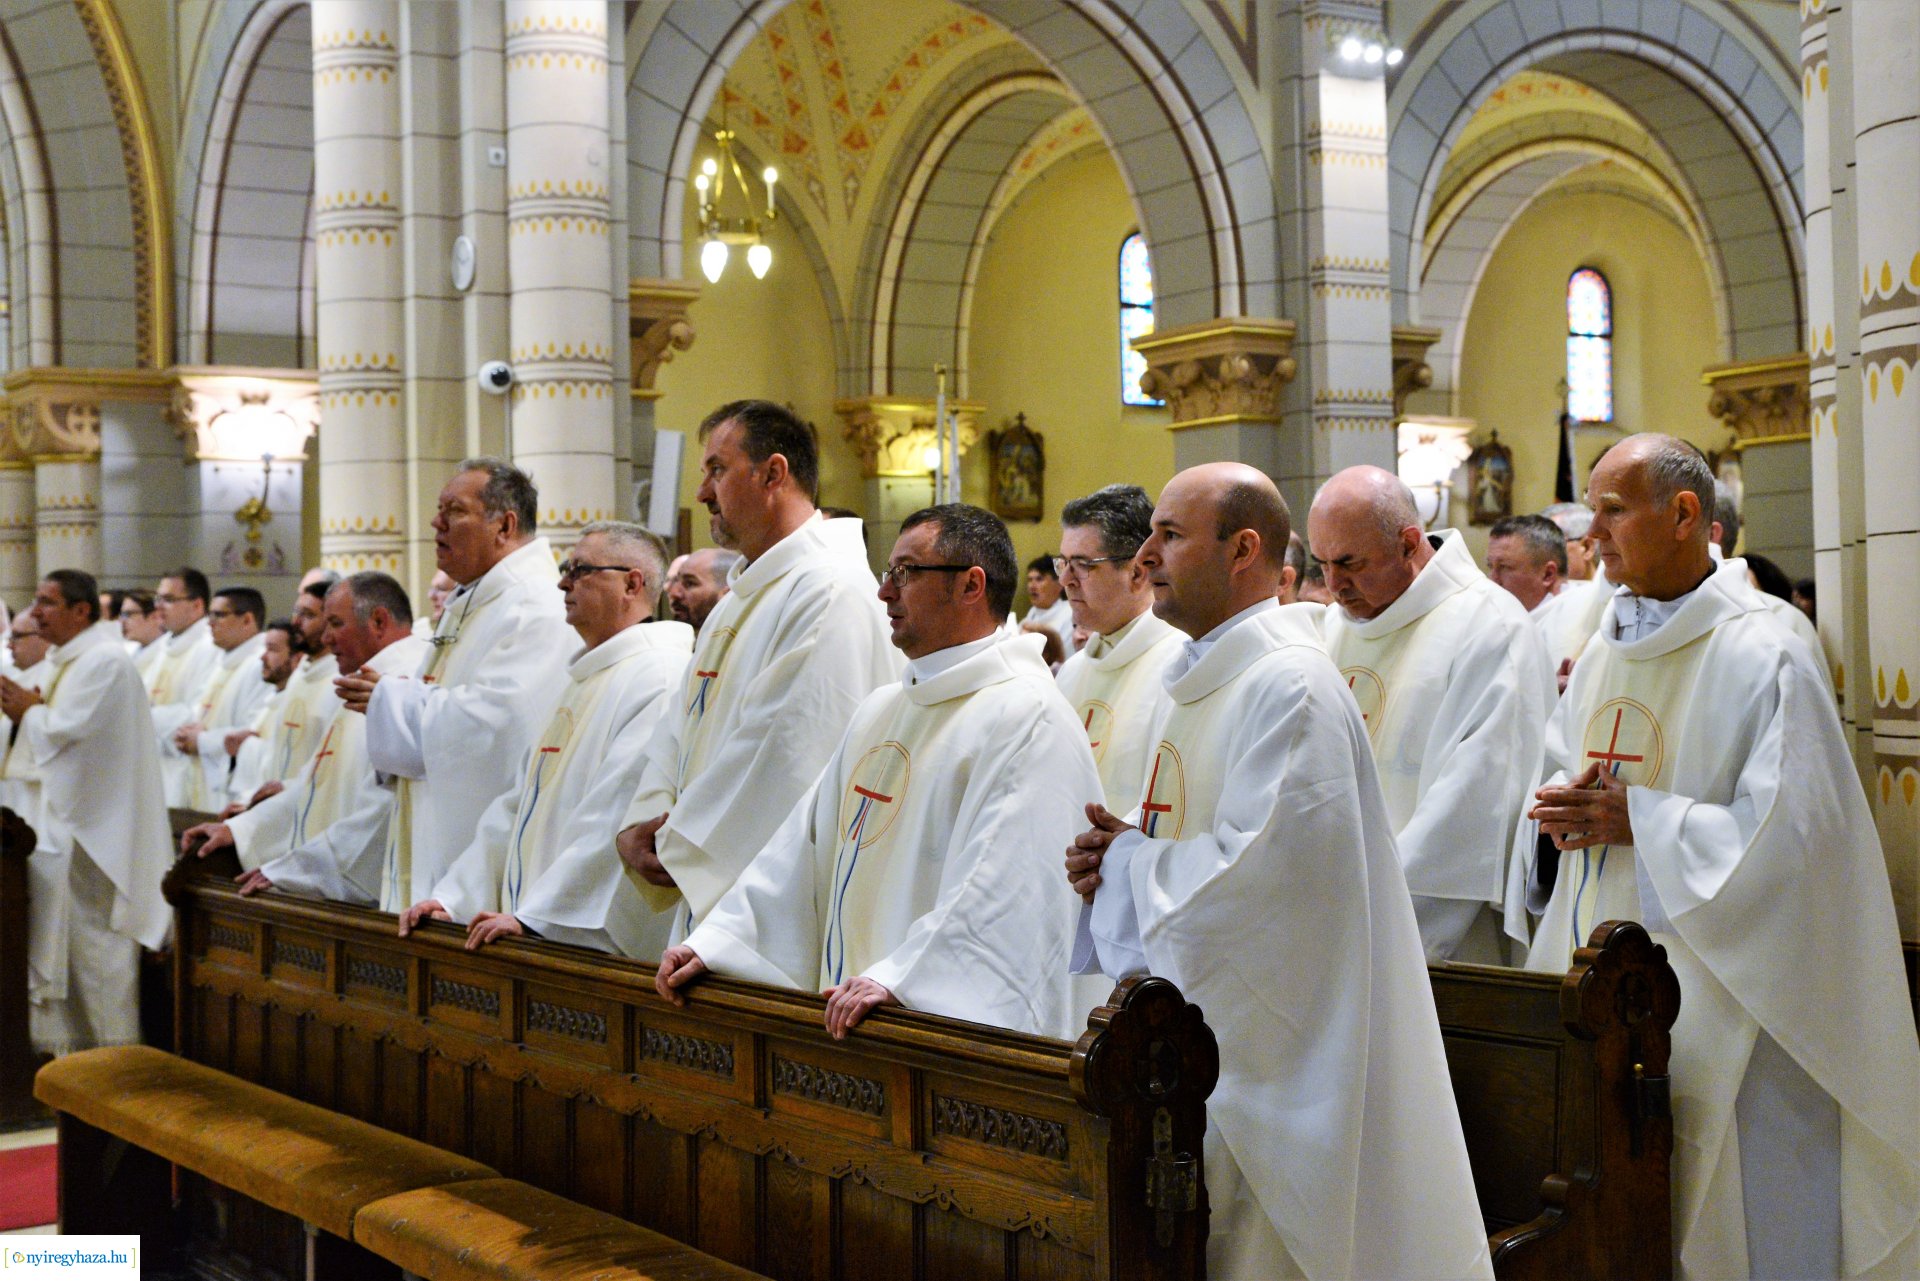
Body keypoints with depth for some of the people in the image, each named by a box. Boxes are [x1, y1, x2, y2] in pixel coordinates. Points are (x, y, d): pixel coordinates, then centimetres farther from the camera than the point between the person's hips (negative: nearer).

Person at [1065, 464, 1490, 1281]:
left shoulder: (1289, 686, -17)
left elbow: (1254, 869, -25)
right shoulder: (1201, 678, 13)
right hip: (1198, 1032, 9)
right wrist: (1115, 850, 0)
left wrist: (1125, 862, -11)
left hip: (1271, 1043, -9)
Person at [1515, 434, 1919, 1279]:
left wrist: (1640, 819, -18)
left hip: (1706, 995, -6)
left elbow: (1790, 832, -16)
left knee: (1720, 1210, 0)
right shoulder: (1602, 654, 12)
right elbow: (1554, 774, 19)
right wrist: (1561, 806, -4)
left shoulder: (1763, 660, -10)